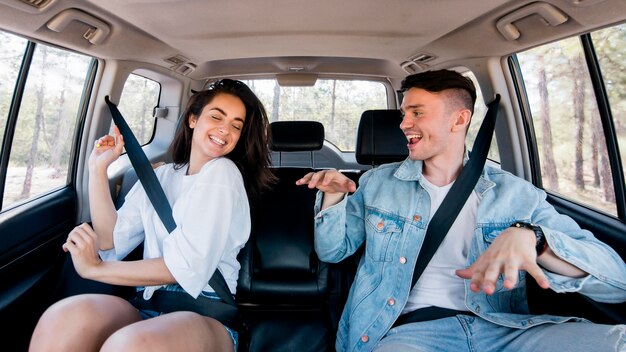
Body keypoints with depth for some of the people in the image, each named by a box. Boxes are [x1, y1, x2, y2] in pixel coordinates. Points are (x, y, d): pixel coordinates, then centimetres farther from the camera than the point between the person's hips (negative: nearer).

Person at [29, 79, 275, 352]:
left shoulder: (222, 171, -4)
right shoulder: (161, 176, 17)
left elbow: (188, 267, -12)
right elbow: (111, 240, 7)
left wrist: (94, 268, -4)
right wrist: (98, 170, 5)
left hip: (205, 312, -5)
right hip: (149, 305, 5)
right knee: (65, 317, -26)